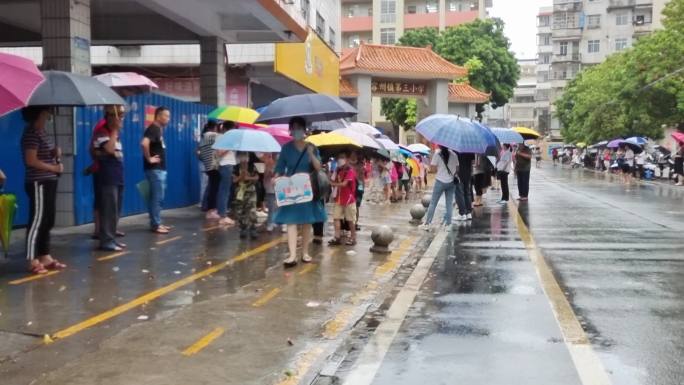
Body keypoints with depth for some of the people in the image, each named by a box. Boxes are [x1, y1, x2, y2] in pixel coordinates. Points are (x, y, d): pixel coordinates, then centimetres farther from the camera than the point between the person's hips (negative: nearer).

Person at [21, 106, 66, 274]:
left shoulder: (42, 132, 14)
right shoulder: (31, 133, -14)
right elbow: (31, 160, -21)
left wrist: (56, 153, 4)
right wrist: (54, 167, -15)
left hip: (49, 182, 10)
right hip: (38, 184, -10)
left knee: (48, 222, 12)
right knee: (37, 221, -6)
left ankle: (45, 257, 19)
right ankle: (33, 261, -2)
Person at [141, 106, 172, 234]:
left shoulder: (159, 129, 14)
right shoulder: (153, 129, -15)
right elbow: (144, 143, -32)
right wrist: (149, 158, -23)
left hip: (160, 169, 10)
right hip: (155, 169, -10)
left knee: (158, 197, 13)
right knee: (157, 197, -6)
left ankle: (157, 223, 20)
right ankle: (155, 225, -1)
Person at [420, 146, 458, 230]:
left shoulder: (437, 154, -8)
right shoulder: (453, 154, 2)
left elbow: (433, 169, -8)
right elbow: (457, 169, 4)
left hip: (440, 181, -3)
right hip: (451, 182, 3)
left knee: (433, 203, 4)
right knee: (449, 203, 9)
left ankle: (427, 223, 5)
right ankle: (448, 223, 9)